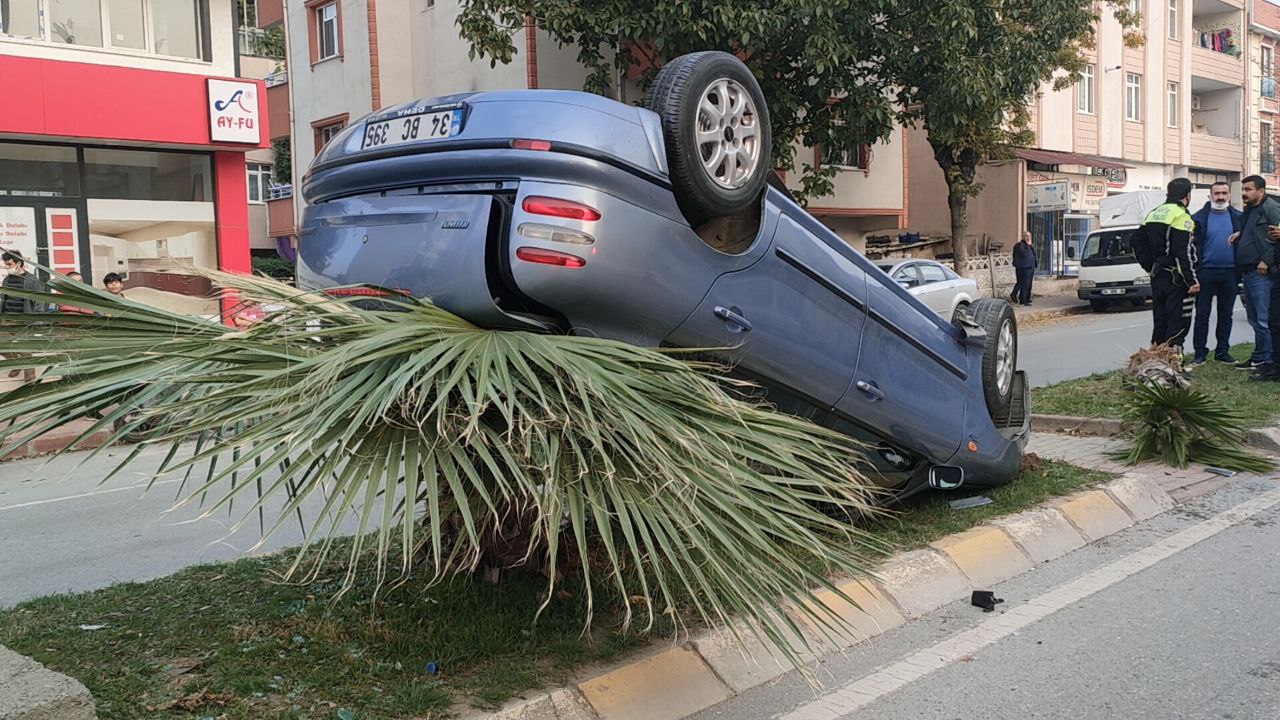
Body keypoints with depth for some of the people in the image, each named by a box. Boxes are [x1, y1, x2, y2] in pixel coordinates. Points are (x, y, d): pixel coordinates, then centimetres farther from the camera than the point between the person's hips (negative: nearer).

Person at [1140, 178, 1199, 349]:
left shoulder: (1153, 214, 11)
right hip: (1175, 277, -8)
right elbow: (1184, 253, -19)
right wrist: (1192, 280, -17)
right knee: (1178, 322, -4)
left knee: (1159, 320, 14)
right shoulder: (1181, 216, -13)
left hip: (1156, 276, 8)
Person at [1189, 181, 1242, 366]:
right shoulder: (1199, 218, -1)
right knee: (1202, 314, -1)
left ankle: (1222, 351, 17)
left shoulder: (1238, 217, 7)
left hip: (1229, 273, 3)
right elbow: (1193, 246, -4)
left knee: (1226, 314, 9)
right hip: (1206, 272, -2)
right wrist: (1195, 273, -9)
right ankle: (1200, 353, 4)